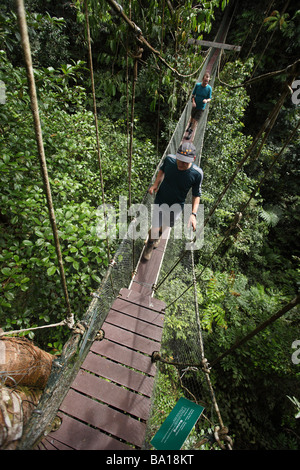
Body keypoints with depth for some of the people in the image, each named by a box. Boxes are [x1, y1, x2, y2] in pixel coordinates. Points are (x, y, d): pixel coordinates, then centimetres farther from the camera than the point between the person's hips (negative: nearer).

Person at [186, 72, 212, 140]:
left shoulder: (209, 88, -13)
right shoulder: (197, 85, -10)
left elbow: (209, 98, -9)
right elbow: (193, 94, 0)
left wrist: (206, 100, -34)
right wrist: (193, 101, -18)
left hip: (201, 108, -2)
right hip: (195, 106, 2)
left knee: (195, 121, -6)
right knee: (192, 118, 21)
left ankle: (190, 133, 6)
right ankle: (189, 126, 52)